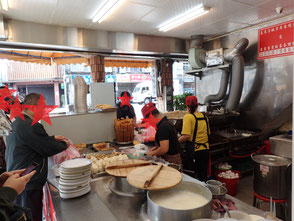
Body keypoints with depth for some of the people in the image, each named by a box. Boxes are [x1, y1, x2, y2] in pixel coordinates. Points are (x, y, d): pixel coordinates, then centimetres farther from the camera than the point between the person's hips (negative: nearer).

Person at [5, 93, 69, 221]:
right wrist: (64, 144, -2)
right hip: (29, 185, -10)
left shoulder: (17, 122, 8)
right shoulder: (30, 126, -26)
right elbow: (48, 149, -19)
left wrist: (53, 138, 14)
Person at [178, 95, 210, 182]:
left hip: (194, 151, -6)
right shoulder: (204, 117, 7)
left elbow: (186, 136, -22)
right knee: (203, 176, 17)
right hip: (205, 149, 6)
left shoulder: (188, 117, -12)